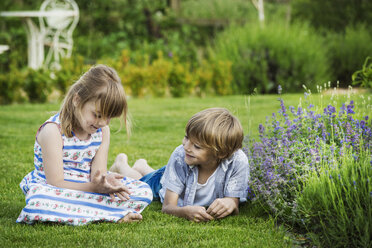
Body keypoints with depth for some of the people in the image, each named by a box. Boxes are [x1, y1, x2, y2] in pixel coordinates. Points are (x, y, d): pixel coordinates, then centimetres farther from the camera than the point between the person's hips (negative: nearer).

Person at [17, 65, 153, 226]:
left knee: (143, 191, -7)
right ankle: (115, 215, -33)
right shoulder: (53, 131, -19)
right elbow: (56, 182, -21)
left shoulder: (102, 129, 1)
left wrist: (104, 181, -32)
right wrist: (94, 188, -35)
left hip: (87, 187, 5)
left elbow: (97, 173, -6)